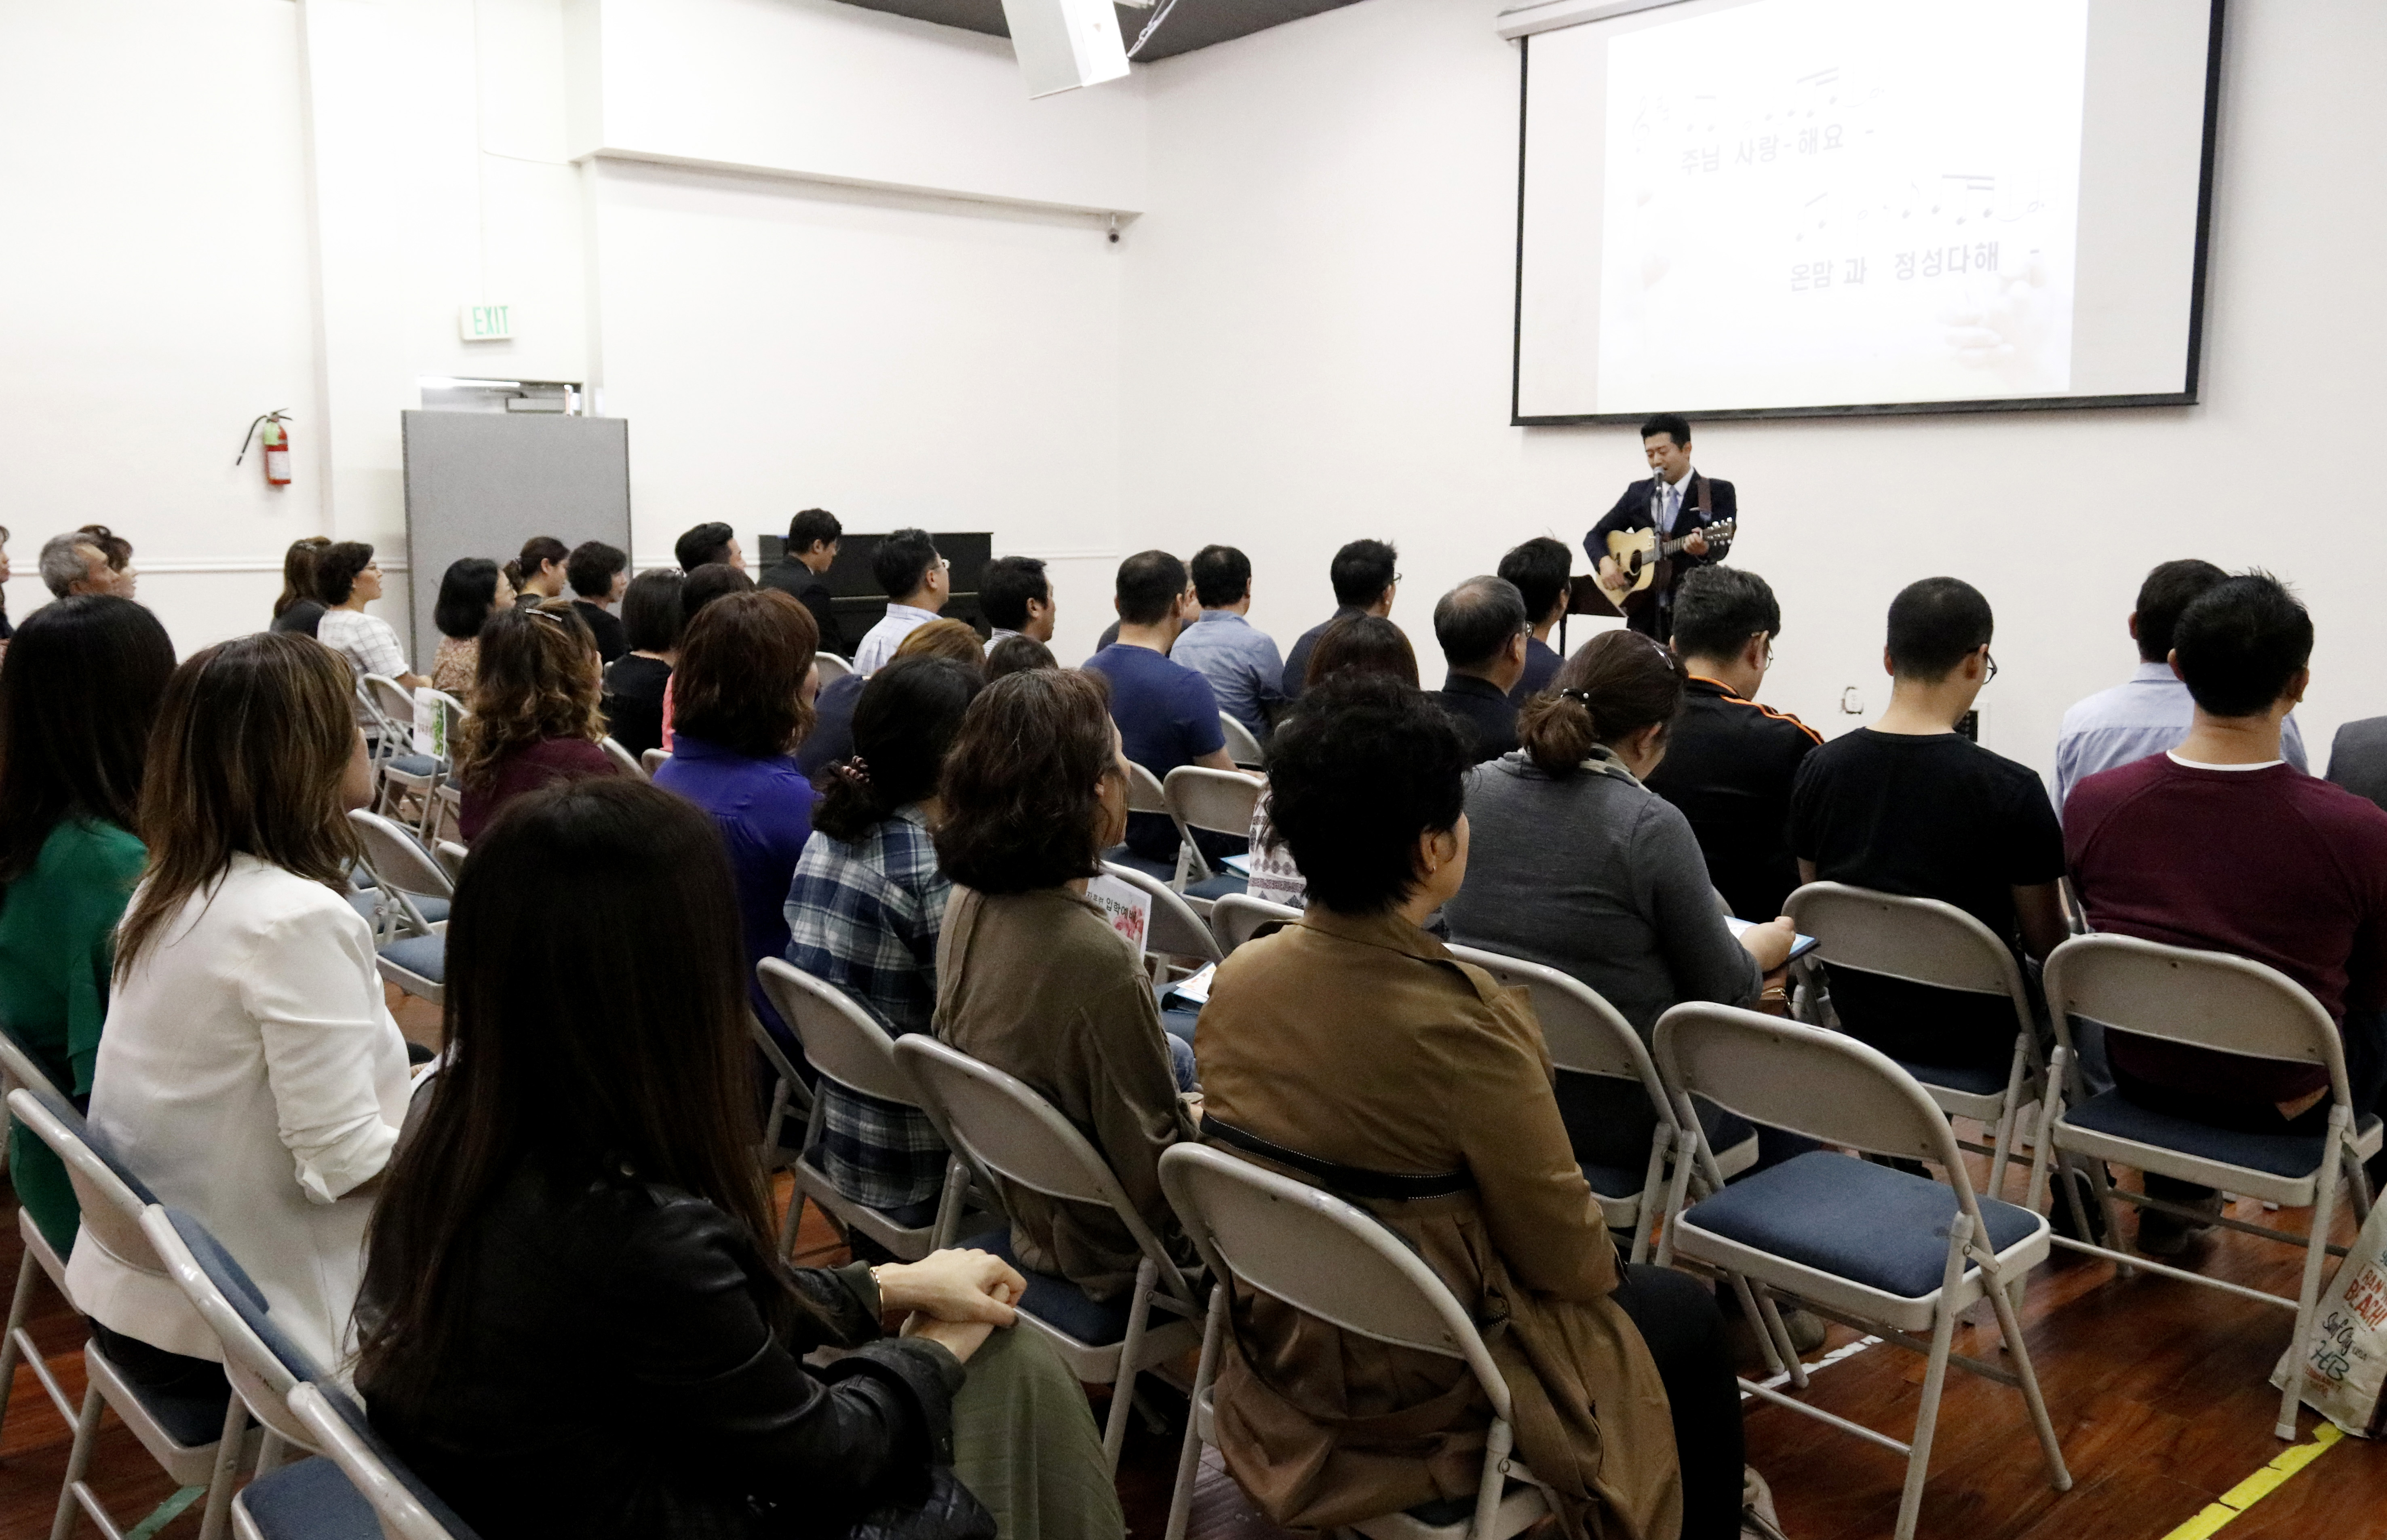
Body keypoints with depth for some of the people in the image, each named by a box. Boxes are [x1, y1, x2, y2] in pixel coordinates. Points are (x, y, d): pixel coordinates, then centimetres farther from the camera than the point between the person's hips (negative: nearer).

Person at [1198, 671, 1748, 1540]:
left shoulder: (1237, 979, -11)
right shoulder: (1461, 1025, -30)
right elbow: (1564, 1254, -17)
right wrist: (1605, 1268, 4)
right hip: (1423, 1383, -7)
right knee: (1684, 1315, 18)